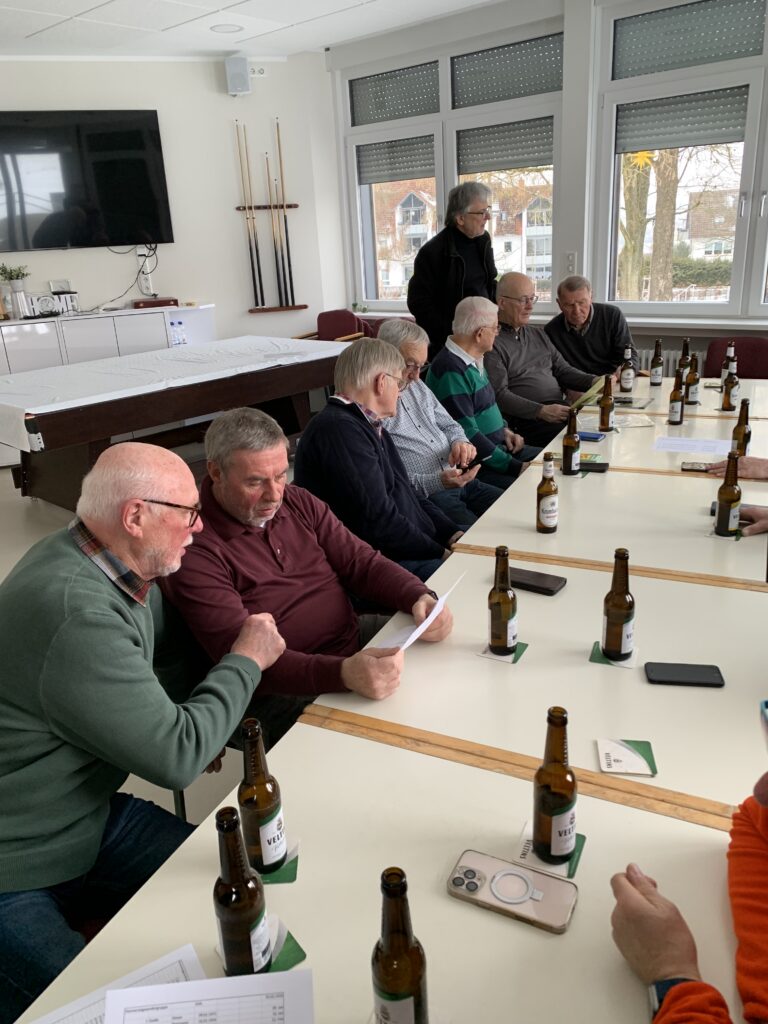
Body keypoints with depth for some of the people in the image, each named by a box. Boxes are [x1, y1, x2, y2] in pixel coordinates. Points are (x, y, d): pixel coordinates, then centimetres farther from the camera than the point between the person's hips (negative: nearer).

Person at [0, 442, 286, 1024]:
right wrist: (247, 659, -13)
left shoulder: (124, 571, -2)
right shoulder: (75, 613, -31)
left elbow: (168, 660, 15)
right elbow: (177, 757, -26)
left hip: (93, 816, 8)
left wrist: (202, 730, -3)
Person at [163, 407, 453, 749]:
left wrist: (420, 597, -17)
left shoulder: (298, 503, 5)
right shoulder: (195, 552, -17)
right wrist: (344, 673, -39)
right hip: (284, 689, -7)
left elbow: (362, 563, 4)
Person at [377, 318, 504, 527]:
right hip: (424, 494, -8)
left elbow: (448, 425, 23)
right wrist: (436, 482, -24)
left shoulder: (416, 385, 15)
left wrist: (460, 442, -1)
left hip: (459, 480, 9)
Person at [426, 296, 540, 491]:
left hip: (500, 446, 10)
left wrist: (505, 430, 9)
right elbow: (467, 434, -23)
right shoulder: (451, 369, -20)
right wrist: (514, 466, -21)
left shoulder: (474, 361, 12)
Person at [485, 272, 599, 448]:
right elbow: (499, 395, -13)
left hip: (560, 410, 8)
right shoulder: (492, 342, -5)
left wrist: (595, 381, 4)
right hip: (526, 420, -8)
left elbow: (563, 370, 24)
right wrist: (541, 411, -22)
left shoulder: (539, 334, 23)